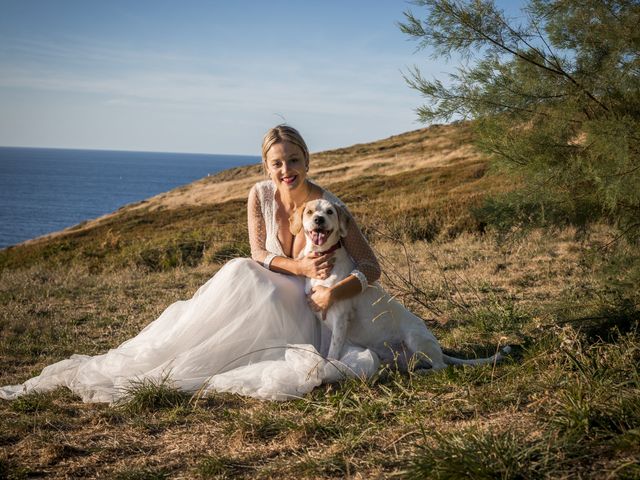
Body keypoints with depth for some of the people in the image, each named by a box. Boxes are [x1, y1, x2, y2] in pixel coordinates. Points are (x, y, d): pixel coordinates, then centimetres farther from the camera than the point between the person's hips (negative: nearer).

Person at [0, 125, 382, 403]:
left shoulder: (329, 207, -14)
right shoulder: (261, 196, -5)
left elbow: (371, 267, -12)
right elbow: (259, 255, -3)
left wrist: (336, 291, -31)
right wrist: (300, 268, -23)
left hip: (305, 309, -2)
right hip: (263, 297, 2)